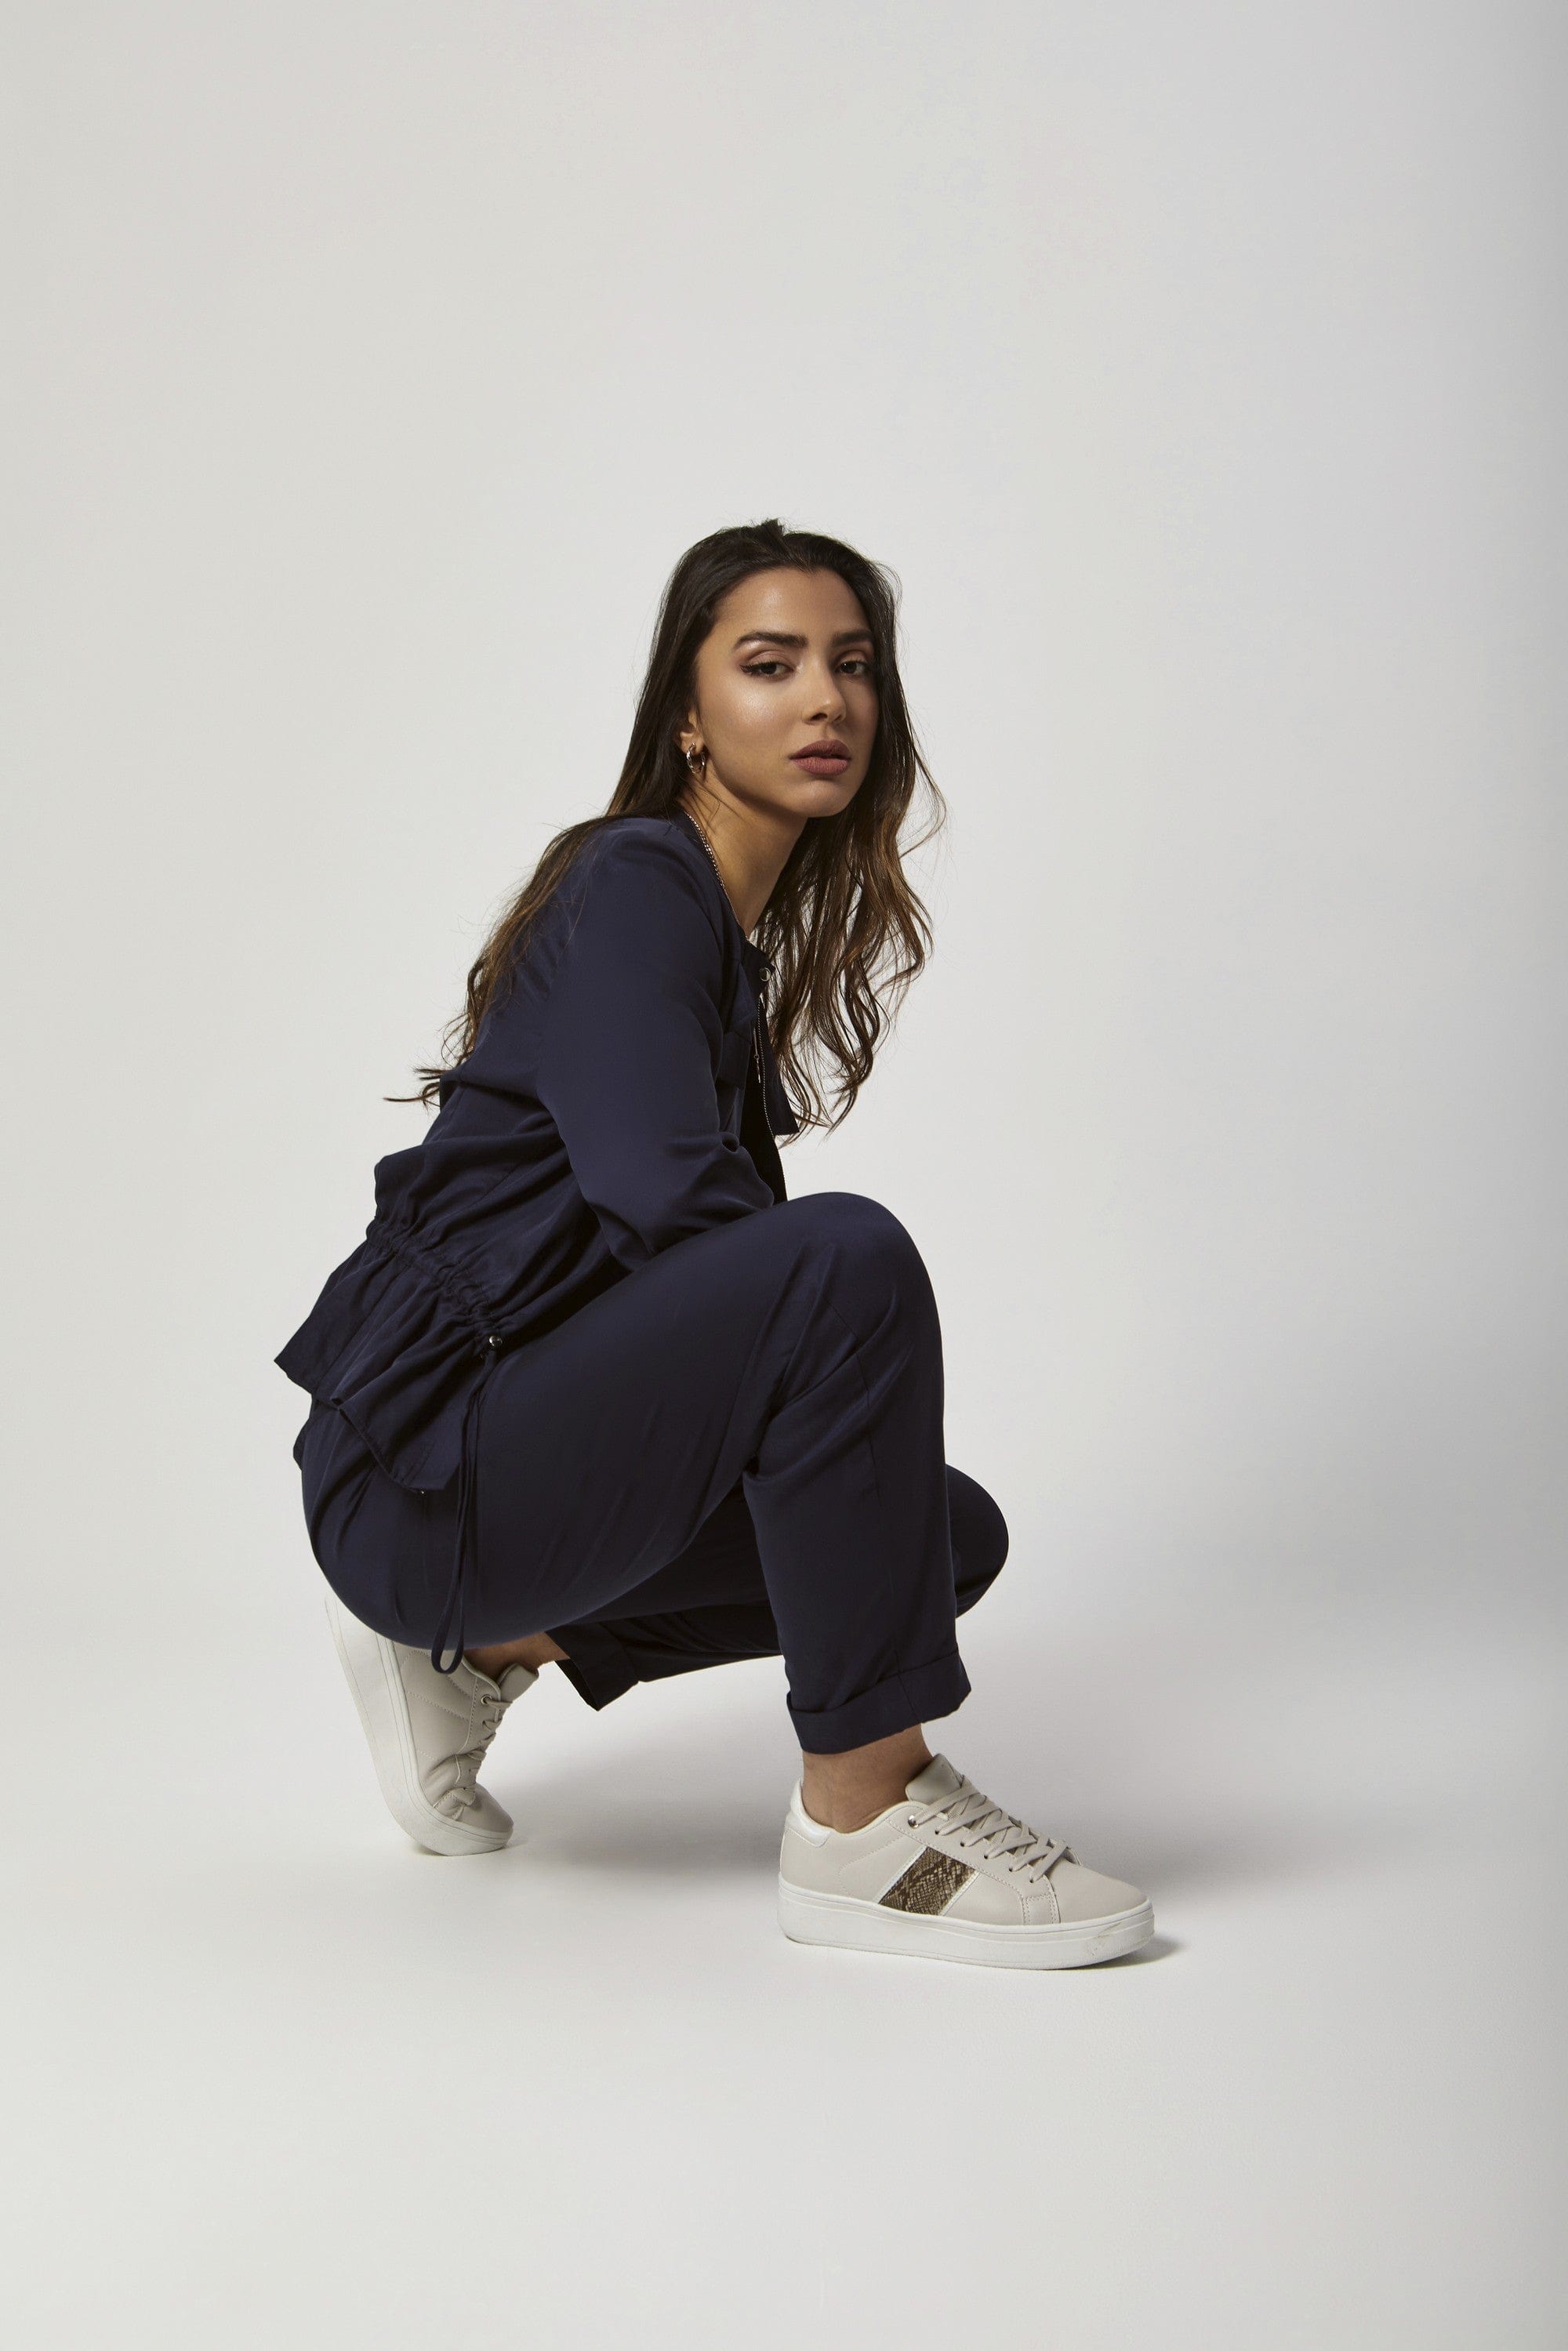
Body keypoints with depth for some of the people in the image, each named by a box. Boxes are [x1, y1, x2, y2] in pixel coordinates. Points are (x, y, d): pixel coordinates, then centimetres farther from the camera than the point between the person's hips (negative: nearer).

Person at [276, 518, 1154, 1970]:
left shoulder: (747, 933, 15)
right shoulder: (630, 888, -12)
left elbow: (735, 1230, 19)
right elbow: (665, 1196, -25)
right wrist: (865, 1343, -11)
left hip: (533, 1445, 9)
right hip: (431, 1467, -9)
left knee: (954, 1529, 12)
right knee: (849, 1263, -28)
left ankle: (483, 1651, 15)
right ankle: (862, 1814, -19)